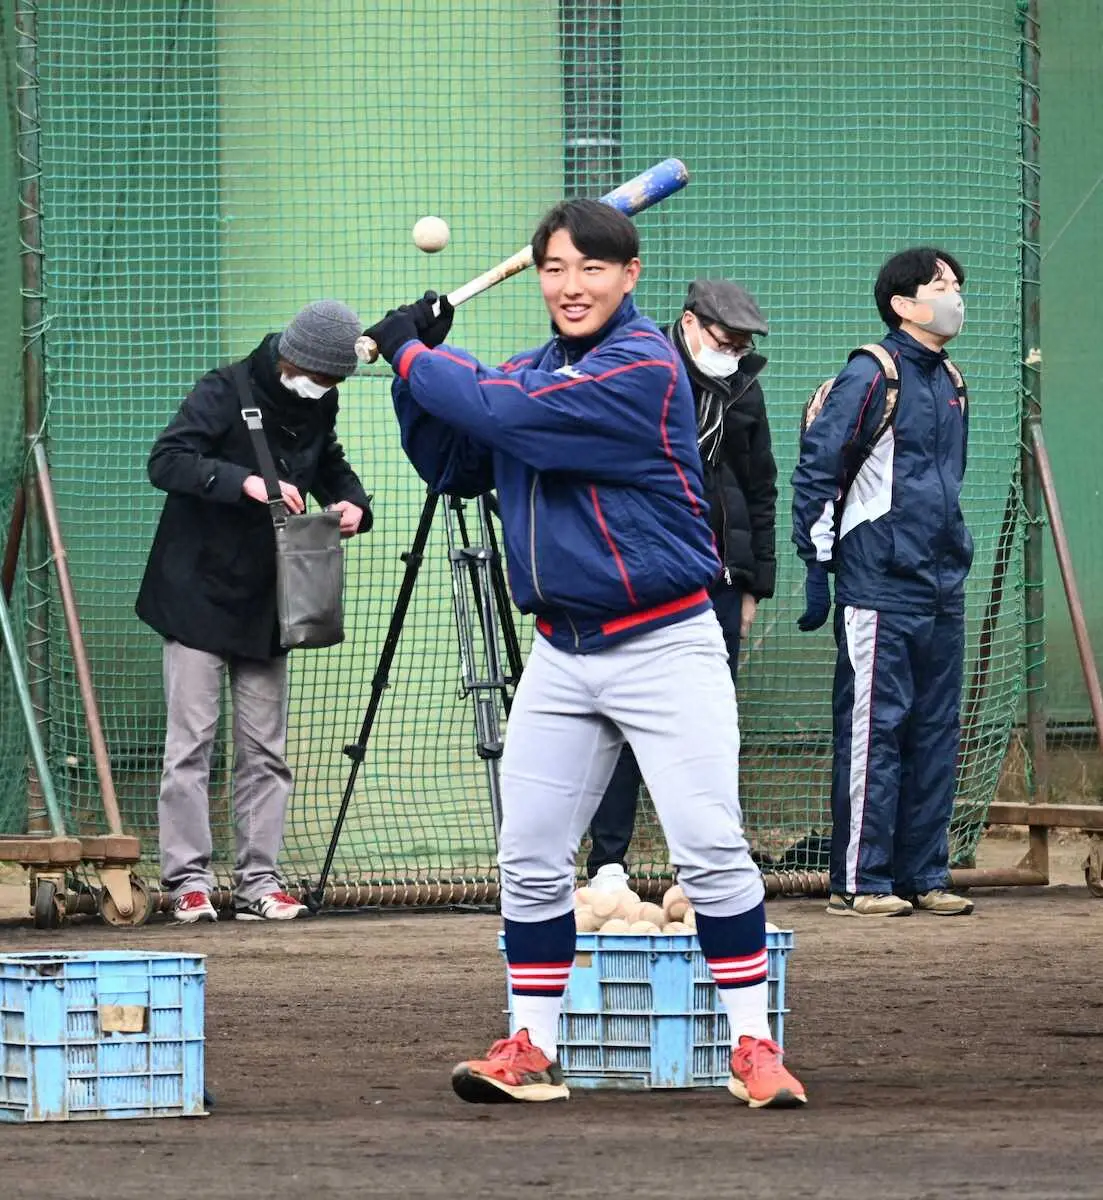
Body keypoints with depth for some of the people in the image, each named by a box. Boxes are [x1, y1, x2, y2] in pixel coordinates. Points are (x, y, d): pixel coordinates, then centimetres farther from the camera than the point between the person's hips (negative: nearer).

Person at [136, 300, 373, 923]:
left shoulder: (319, 406, 5)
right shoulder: (225, 393, -13)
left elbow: (331, 467, 20)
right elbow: (166, 461, -22)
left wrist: (352, 503, -3)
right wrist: (245, 481, -34)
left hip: (268, 605, 6)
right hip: (198, 595, -6)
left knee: (266, 749, 5)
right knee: (192, 743, -5)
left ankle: (259, 880, 8)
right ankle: (189, 878, -2)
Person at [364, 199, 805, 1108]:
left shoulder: (644, 367, -15)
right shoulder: (533, 371, 11)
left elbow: (507, 415, -22)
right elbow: (454, 466, 17)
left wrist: (411, 354, -8)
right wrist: (419, 367, 2)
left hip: (665, 648, -7)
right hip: (563, 656, 7)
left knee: (710, 848, -13)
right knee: (530, 858, 4)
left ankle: (755, 1046, -7)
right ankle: (532, 1051, 11)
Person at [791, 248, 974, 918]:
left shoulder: (950, 383, 15)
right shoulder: (871, 377, -9)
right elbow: (816, 471, -10)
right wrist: (817, 567, -12)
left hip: (943, 587, 8)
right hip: (880, 587, -8)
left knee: (937, 733, 9)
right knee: (874, 730, -6)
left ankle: (925, 874, 15)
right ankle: (860, 882, -3)